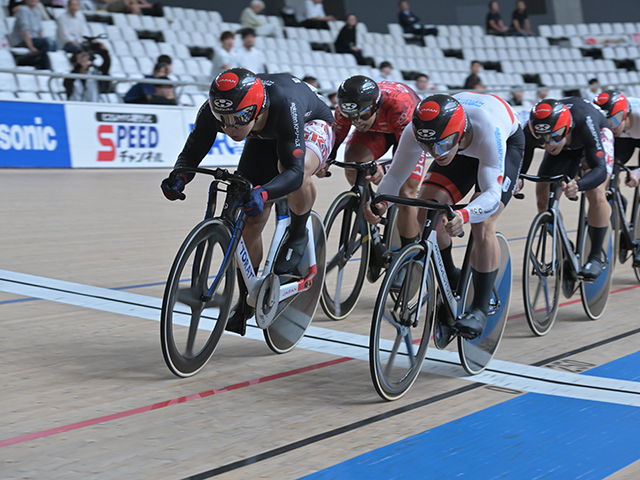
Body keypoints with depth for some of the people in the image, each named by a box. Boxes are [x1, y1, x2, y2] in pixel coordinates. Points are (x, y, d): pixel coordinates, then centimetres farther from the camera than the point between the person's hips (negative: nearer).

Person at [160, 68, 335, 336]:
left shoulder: (284, 106, -45)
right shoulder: (213, 111, -32)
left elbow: (294, 171, -49)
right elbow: (192, 152, -24)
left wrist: (262, 194, -66)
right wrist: (179, 178, -47)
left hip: (311, 126, -4)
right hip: (265, 139, 5)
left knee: (298, 173, -40)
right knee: (249, 222, -4)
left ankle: (298, 235, -9)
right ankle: (247, 297, 18)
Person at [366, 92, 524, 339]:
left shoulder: (488, 128, -45)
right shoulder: (416, 131, -34)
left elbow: (492, 194, -47)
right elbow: (396, 174, -23)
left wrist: (464, 215, -67)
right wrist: (380, 202, -43)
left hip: (507, 144, -4)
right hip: (462, 150, 4)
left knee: (482, 225, -23)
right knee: (427, 213, -15)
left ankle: (481, 309, -9)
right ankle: (450, 280, 10)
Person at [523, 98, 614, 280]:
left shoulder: (584, 123, -46)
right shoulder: (531, 132, -36)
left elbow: (600, 169, -50)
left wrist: (578, 185, -70)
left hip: (598, 135, -3)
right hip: (564, 147, 4)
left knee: (596, 195, -24)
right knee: (543, 196, -11)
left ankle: (596, 257, -8)